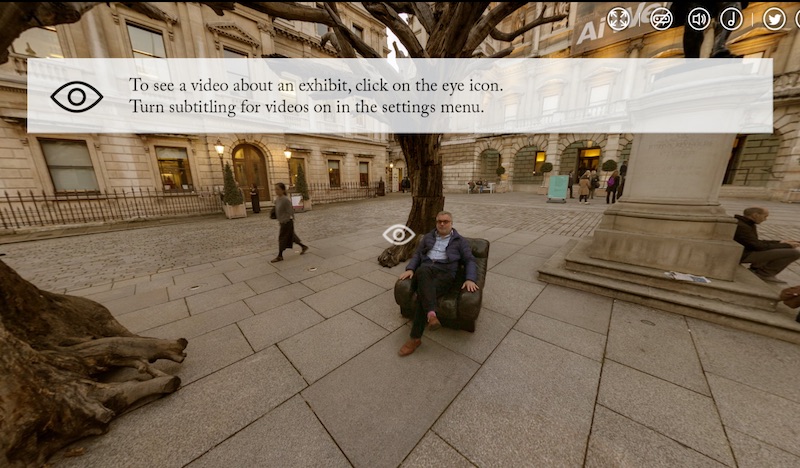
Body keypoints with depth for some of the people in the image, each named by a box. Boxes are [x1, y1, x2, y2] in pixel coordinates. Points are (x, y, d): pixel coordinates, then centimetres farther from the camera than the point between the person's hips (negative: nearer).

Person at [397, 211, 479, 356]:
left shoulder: (460, 241, 16)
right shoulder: (428, 237, 24)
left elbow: (470, 261, 8)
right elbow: (417, 255, 20)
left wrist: (470, 279, -12)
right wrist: (410, 269, -1)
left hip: (445, 273, -2)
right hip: (426, 268, 2)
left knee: (423, 293, -32)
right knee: (422, 271, -38)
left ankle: (415, 338, -25)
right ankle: (431, 314, -49)